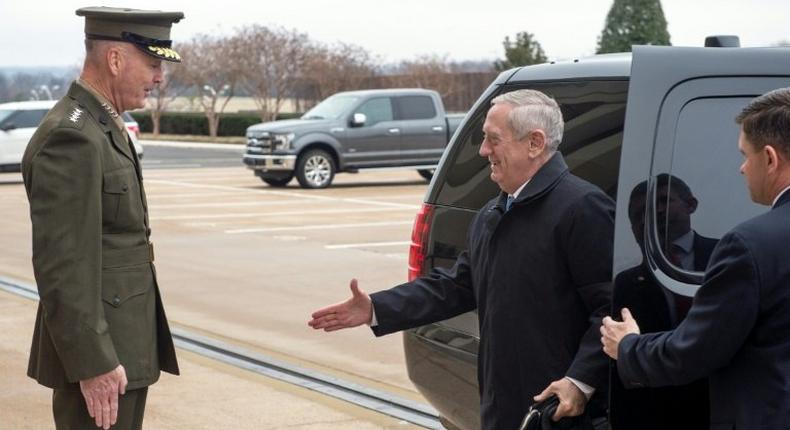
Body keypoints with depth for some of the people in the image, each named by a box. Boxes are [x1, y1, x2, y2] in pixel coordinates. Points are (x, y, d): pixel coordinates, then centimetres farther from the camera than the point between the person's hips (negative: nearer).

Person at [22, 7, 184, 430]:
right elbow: (61, 266, -23)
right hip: (94, 351, -10)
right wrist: (93, 364, -23)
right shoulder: (71, 138, -19)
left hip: (122, 344, 10)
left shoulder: (100, 127, 13)